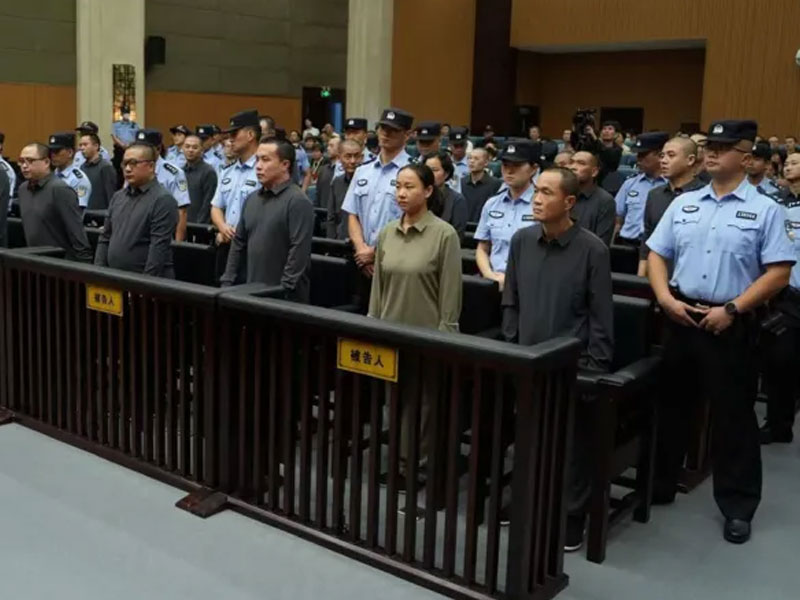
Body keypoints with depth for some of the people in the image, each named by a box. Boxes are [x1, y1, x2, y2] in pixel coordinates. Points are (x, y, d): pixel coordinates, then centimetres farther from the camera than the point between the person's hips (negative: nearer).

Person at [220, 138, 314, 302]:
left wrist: (284, 291, -21)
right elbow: (238, 244, 16)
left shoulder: (298, 201, -12)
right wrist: (227, 282, 10)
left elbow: (299, 251, -18)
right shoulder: (251, 199, 12)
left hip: (285, 297, -7)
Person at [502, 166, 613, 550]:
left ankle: (570, 521, 22)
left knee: (572, 447, 8)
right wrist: (510, 349, 6)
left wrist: (597, 367, -9)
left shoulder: (592, 249, -11)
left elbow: (601, 315, -8)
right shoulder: (521, 241, 2)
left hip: (572, 364, -4)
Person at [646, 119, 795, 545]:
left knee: (733, 414, 5)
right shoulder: (683, 204, 8)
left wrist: (732, 309, -16)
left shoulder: (765, 210, -4)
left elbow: (778, 272, -9)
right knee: (671, 404, 14)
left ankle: (738, 506, 19)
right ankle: (659, 485, 30)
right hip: (681, 317, 4)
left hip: (732, 324, -4)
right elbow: (657, 254, 10)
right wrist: (665, 299, -6)